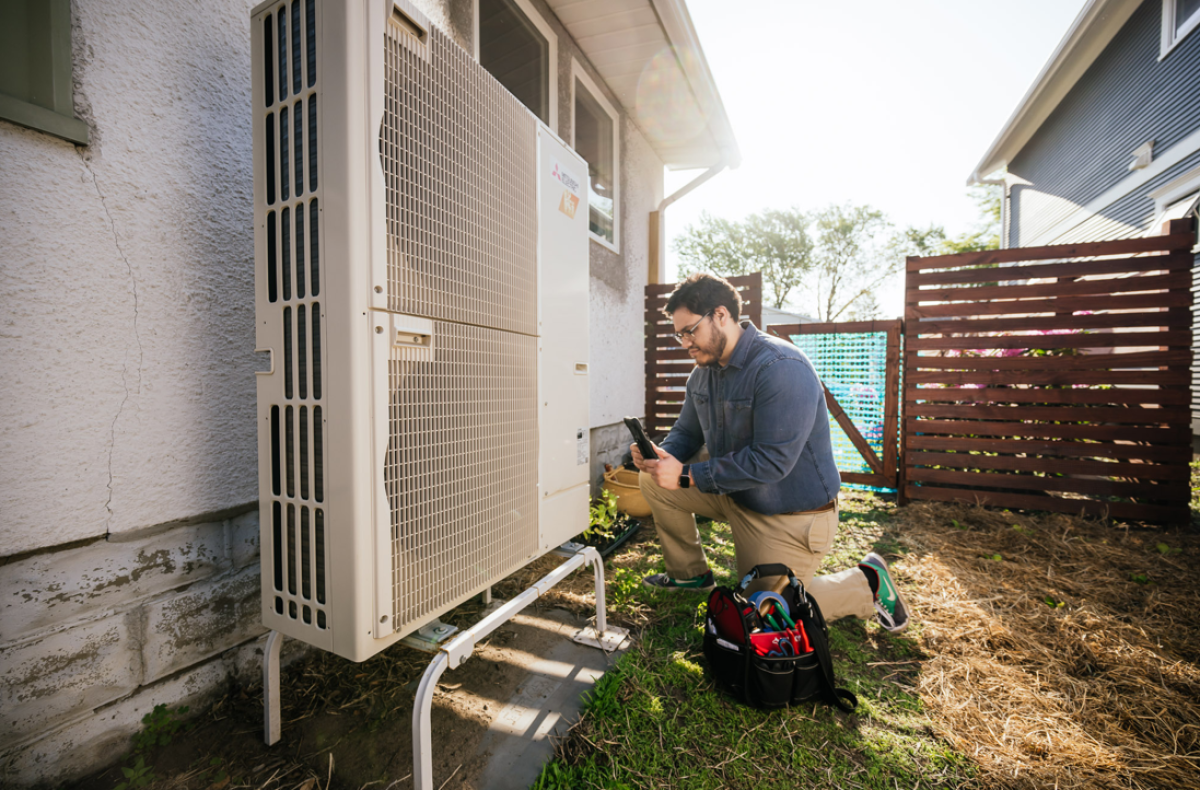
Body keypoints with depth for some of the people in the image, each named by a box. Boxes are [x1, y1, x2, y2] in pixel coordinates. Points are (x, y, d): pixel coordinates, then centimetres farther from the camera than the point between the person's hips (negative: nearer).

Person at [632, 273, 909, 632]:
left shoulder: (782, 368, -28)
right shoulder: (704, 371, -1)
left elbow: (771, 462, -32)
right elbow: (686, 433, 6)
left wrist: (687, 476, -31)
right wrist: (662, 454, -18)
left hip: (791, 514, -7)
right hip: (733, 492, 7)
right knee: (654, 479, -3)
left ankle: (867, 583, 22)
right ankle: (689, 573, 18)